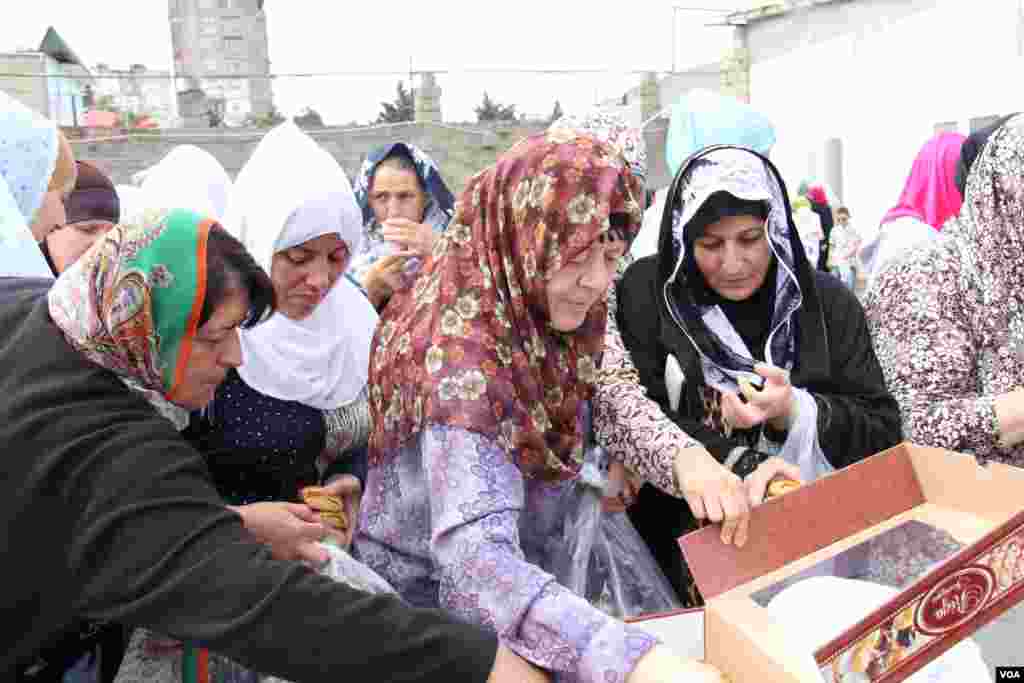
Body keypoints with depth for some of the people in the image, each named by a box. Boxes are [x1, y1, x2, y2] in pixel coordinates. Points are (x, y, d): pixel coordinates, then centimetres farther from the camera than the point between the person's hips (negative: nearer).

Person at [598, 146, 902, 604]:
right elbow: (616, 404, -11)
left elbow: (884, 434, 2)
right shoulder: (647, 294, -2)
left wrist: (794, 413, -15)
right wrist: (684, 457, -27)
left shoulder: (829, 304, 3)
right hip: (684, 545, -1)